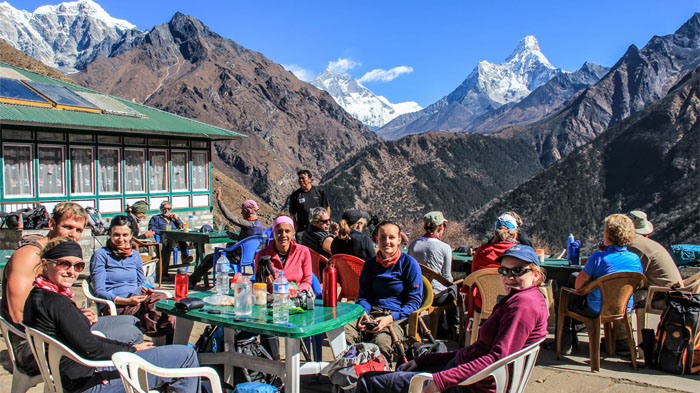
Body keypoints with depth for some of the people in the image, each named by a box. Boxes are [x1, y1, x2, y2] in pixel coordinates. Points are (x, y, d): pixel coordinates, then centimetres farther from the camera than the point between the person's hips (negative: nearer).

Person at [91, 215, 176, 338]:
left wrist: (146, 290, 0)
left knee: (160, 298, -31)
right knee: (155, 303, -34)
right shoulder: (101, 255, 3)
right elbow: (99, 291, -4)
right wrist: (127, 301, -18)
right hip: (115, 306, -5)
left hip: (137, 301, 5)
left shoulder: (135, 255, 19)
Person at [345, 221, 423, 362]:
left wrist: (390, 318, -17)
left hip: (398, 316, -4)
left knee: (381, 340, -37)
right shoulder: (370, 264, 15)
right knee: (343, 332, -28)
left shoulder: (409, 263, 1)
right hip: (372, 312, 4)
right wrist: (364, 313, -6)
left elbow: (414, 301, -2)